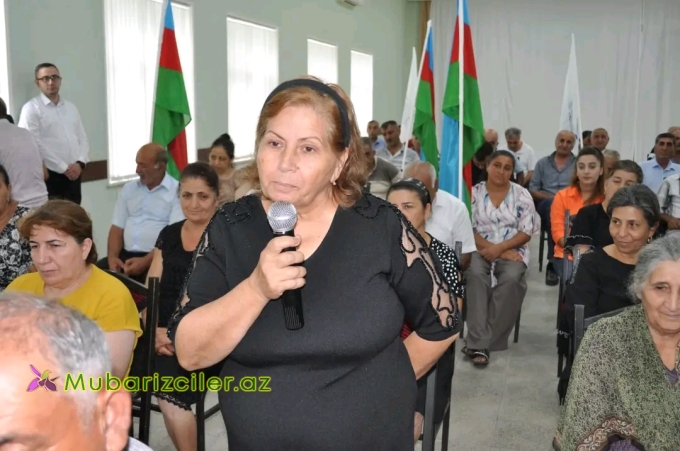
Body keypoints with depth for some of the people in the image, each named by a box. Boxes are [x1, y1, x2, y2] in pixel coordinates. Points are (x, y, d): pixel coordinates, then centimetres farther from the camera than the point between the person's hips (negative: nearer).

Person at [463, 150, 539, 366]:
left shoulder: (522, 195, 5)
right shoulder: (474, 193, 4)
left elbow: (526, 232, -1)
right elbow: (468, 230, -2)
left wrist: (500, 248, -16)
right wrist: (490, 248, -15)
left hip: (512, 251, 0)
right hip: (480, 249, 0)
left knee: (511, 278, -32)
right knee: (476, 274, -34)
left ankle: (478, 342, -26)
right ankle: (479, 342, -34)